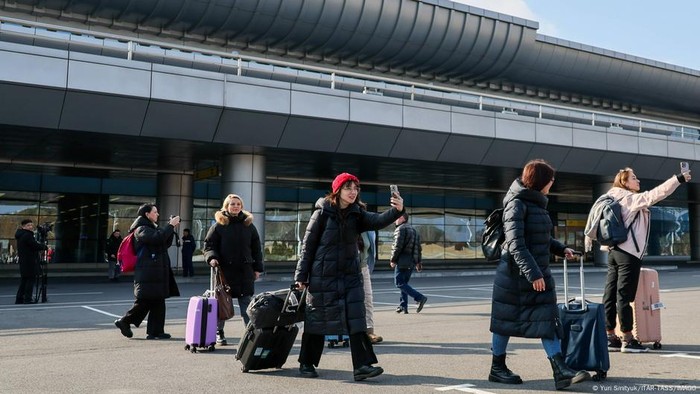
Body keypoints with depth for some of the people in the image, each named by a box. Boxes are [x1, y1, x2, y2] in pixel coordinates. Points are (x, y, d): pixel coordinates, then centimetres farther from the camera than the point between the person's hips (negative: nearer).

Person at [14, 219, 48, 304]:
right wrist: (45, 247, -1)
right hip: (29, 261, -10)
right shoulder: (27, 235, -15)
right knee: (31, 279, -4)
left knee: (24, 280, 13)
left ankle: (19, 299, 15)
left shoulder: (20, 235, 16)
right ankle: (27, 299, -4)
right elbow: (35, 246, -17)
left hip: (23, 261, 10)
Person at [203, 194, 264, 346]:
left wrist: (257, 268, 6)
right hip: (225, 270, -2)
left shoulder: (249, 225, 9)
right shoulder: (218, 225, 2)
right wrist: (212, 257, -18)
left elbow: (256, 248, 11)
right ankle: (219, 332, 17)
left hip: (245, 271, 2)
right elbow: (209, 245, 2)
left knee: (247, 302, 4)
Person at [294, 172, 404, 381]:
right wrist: (301, 275, -7)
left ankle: (362, 365, -5)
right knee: (317, 319, 6)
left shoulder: (357, 213, 1)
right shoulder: (323, 212, -10)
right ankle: (306, 363, 23)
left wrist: (396, 210, -39)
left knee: (356, 318, -5)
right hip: (322, 276, -3)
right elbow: (308, 245, -6)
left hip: (350, 275, 4)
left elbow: (377, 221, -19)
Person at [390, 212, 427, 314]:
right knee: (404, 283, 14)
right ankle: (403, 306, 11)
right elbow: (419, 247, 19)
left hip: (402, 261, -9)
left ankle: (420, 298, -17)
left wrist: (393, 260, -10)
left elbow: (398, 246, -17)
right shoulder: (413, 229, 19)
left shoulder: (400, 229, -9)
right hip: (412, 262, 9)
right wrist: (418, 262, 20)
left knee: (399, 283, -7)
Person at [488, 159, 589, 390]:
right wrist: (532, 273, -27)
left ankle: (561, 372, -3)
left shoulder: (538, 204, 12)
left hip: (540, 273, 8)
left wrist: (561, 249, 11)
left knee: (548, 321, -1)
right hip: (515, 274, -8)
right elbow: (515, 244, -23)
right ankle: (497, 369, 19)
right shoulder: (517, 204, -15)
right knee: (506, 320, 6)